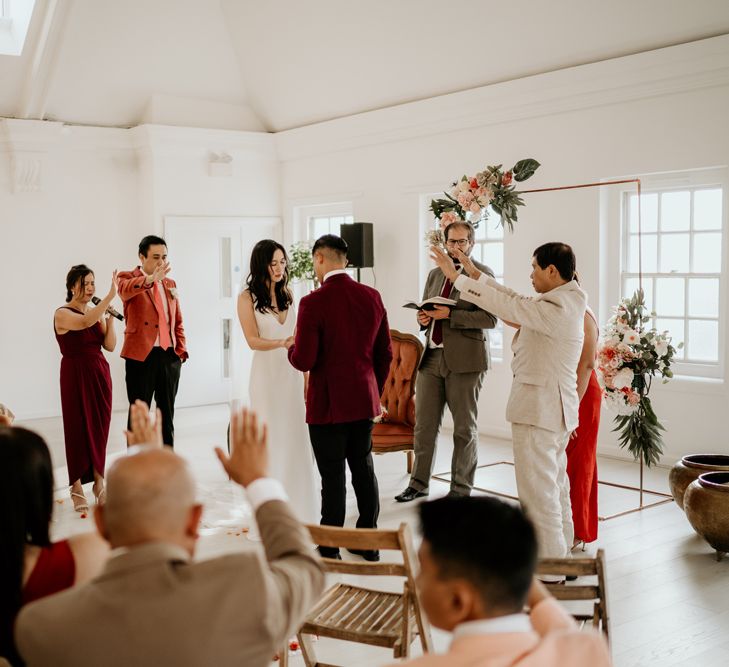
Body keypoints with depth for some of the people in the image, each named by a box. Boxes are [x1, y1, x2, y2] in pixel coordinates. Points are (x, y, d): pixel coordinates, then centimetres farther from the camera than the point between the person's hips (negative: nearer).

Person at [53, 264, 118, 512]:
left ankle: (99, 483, 16)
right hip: (76, 375, -5)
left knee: (100, 429, 6)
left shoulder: (97, 313, 9)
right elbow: (85, 322, -31)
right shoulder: (62, 314, -9)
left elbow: (109, 345, 3)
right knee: (79, 428, -1)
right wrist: (111, 295, -36)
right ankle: (77, 489, 9)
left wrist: (110, 318, -10)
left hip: (100, 374, 5)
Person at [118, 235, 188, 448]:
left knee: (167, 413, 11)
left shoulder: (170, 283, 15)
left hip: (170, 356, 5)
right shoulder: (128, 277, -1)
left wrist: (181, 350, 5)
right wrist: (150, 279, -45)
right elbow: (125, 290, -27)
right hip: (141, 355, -5)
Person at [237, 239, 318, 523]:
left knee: (296, 436, 3)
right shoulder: (247, 298, -3)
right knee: (271, 439, -1)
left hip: (293, 372, 4)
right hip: (267, 373, -4)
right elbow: (253, 340, -10)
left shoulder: (287, 294, 11)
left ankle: (298, 506, 11)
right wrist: (282, 343, -28)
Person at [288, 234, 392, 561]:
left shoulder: (314, 302, -16)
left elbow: (304, 361, -18)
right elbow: (385, 354, 6)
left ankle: (330, 550, 15)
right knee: (364, 469, 16)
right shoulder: (372, 297, 1)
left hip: (328, 404, -5)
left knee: (333, 477, 3)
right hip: (364, 400, 5)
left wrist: (291, 347, 5)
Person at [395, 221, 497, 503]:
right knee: (424, 423, 9)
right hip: (431, 356, 6)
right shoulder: (434, 274, 15)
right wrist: (424, 317, 0)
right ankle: (419, 483, 22)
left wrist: (449, 314, -20)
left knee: (464, 427, 6)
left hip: (464, 359, -5)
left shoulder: (482, 274, -4)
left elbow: (489, 318, -14)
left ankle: (461, 488, 17)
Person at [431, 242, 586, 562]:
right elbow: (516, 301, 11)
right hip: (555, 409, 11)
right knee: (555, 484, 20)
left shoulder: (555, 310, -22)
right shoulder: (566, 301, 8)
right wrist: (475, 273, 11)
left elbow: (506, 305, -22)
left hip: (538, 410, -11)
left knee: (537, 490, -3)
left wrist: (457, 276, -16)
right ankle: (560, 552, 33)